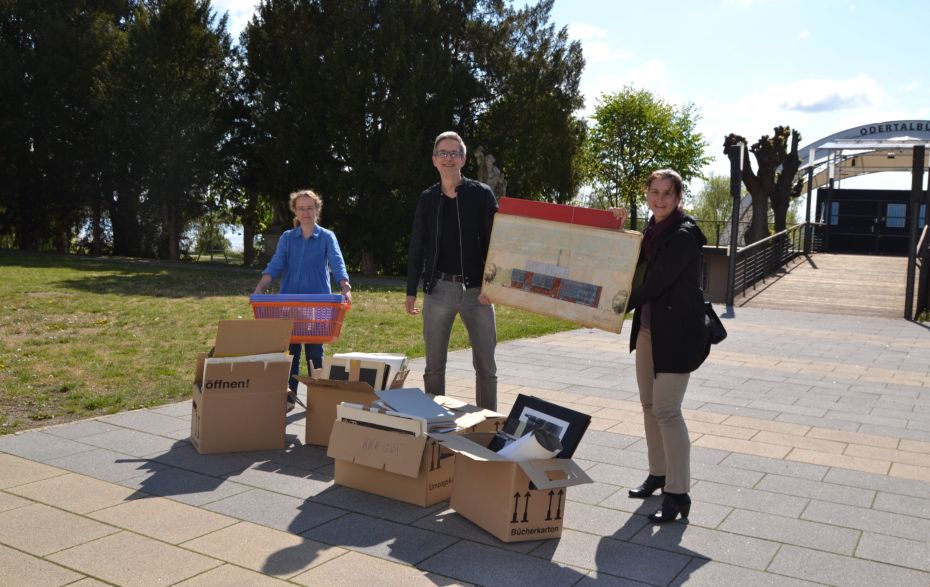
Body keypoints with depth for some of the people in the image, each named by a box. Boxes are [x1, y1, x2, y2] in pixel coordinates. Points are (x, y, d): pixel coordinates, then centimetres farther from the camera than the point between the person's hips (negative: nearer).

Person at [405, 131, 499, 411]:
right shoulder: (427, 199, 8)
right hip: (438, 289, 2)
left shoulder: (482, 194, 1)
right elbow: (416, 248, 11)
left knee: (485, 366, 4)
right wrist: (411, 292, 6)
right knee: (434, 366, 7)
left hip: (476, 289, -2)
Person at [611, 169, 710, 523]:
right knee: (649, 405, 15)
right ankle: (658, 474, 31)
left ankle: (678, 494, 1)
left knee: (666, 410, -9)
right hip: (648, 330, 9)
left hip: (675, 334, -9)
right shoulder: (652, 231, 11)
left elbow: (653, 284, -20)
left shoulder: (683, 236, -16)